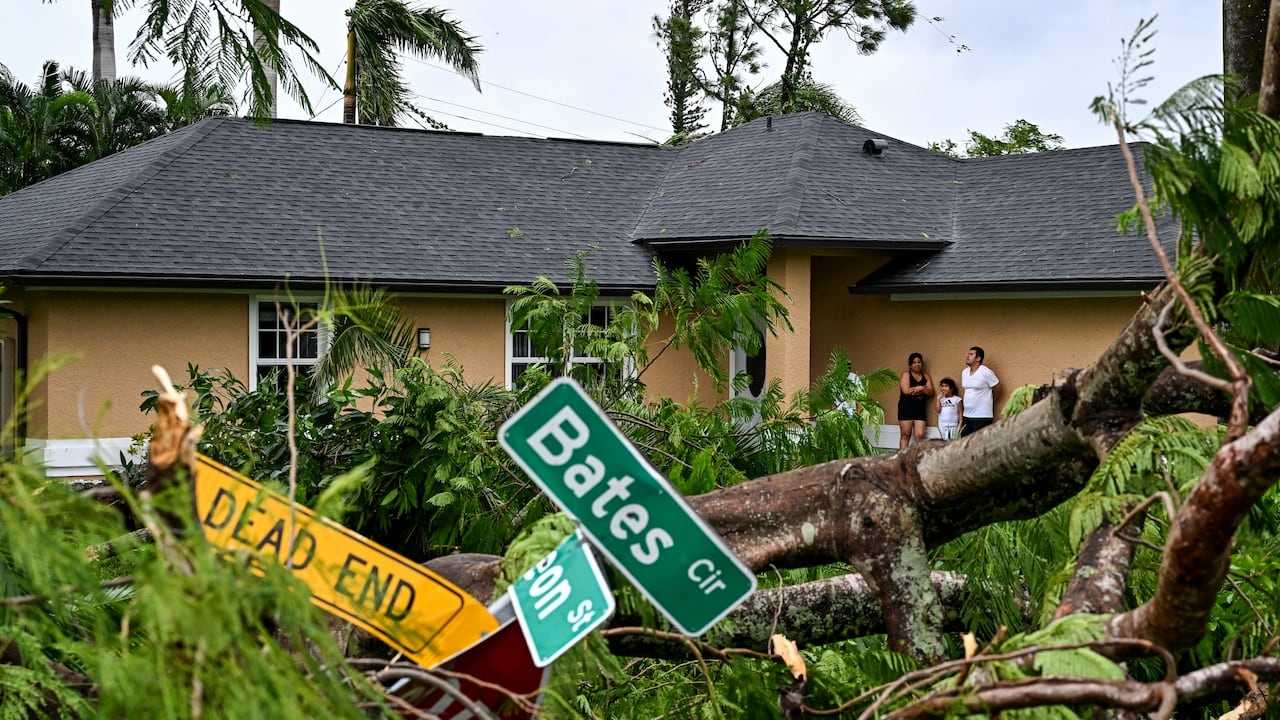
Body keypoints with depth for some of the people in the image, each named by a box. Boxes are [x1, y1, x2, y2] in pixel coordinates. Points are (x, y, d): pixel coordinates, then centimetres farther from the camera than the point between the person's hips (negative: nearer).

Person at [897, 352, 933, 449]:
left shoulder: (926, 376, 14)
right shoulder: (906, 375, 1)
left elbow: (931, 391, 3)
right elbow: (906, 390, -14)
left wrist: (921, 388, -15)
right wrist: (921, 388, -5)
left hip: (920, 409, 4)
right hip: (906, 407, -4)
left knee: (920, 435, -6)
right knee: (905, 435, -3)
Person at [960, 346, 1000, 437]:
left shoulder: (986, 372, -11)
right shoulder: (964, 372, 10)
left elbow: (997, 388, -3)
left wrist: (987, 400, 8)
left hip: (982, 417, -7)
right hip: (967, 416, 7)